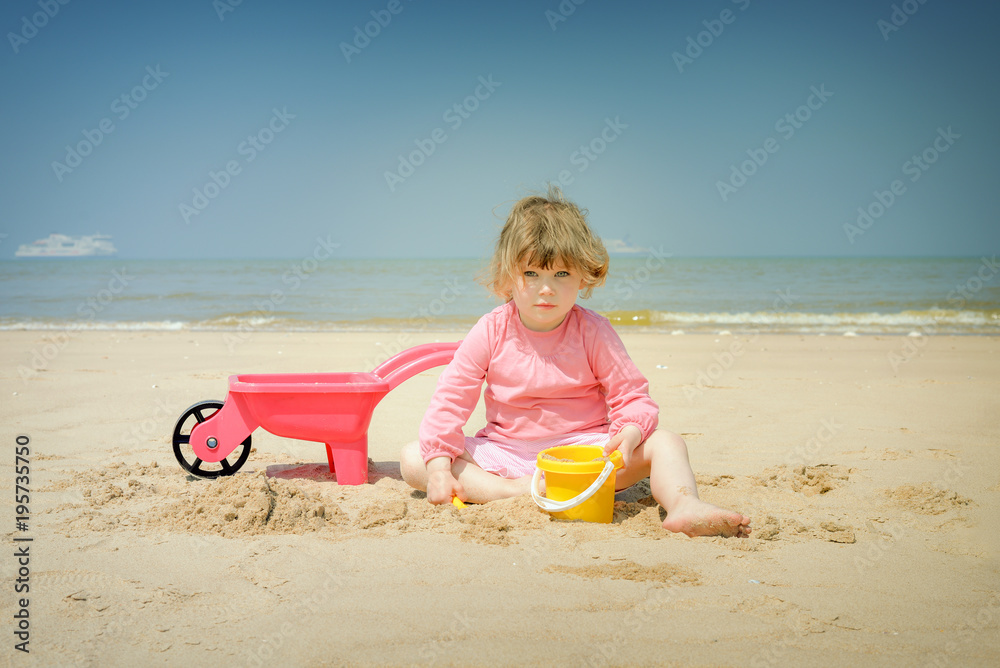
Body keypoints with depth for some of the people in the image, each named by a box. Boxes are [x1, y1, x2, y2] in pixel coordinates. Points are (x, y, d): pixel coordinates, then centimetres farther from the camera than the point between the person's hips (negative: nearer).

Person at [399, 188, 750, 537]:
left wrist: (630, 433, -30)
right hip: (506, 453, 1)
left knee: (665, 443, -21)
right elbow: (450, 399, -5)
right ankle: (513, 491, -32)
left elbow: (633, 397, -6)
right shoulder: (491, 331, -6)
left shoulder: (593, 332, -7)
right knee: (412, 459, -18)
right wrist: (439, 468, -17)